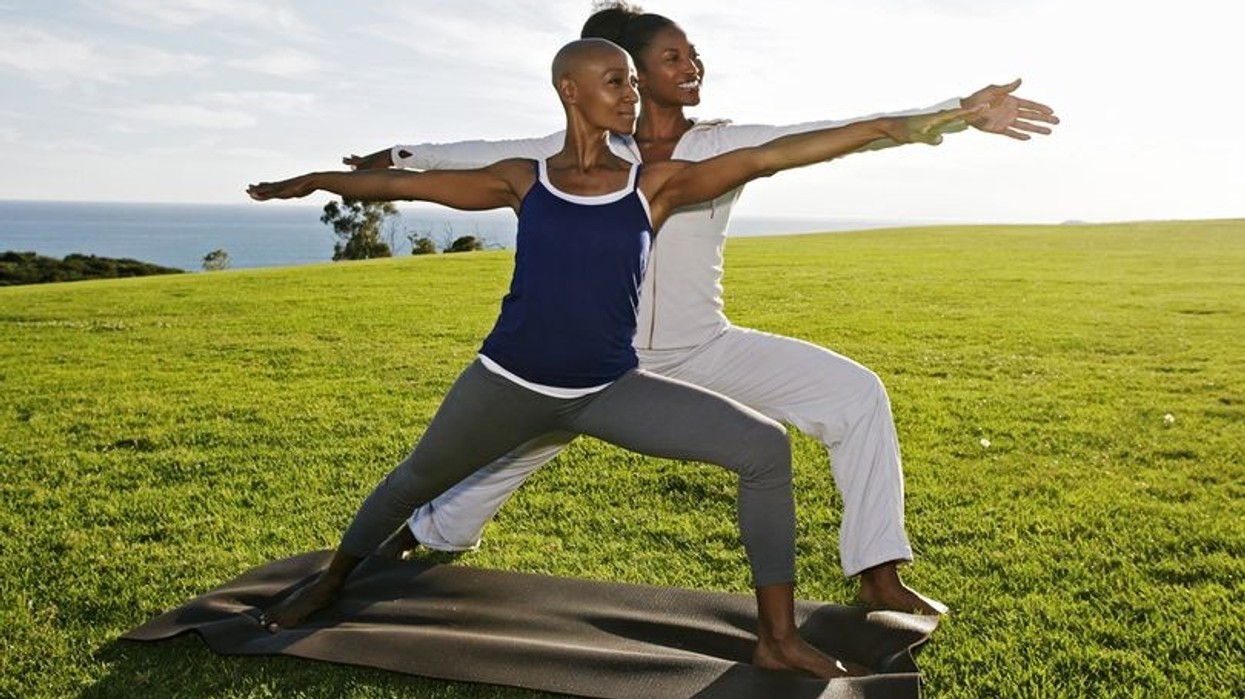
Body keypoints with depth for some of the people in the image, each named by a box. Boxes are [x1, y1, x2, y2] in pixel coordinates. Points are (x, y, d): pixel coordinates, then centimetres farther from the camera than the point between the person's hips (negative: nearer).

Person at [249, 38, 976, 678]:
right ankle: (330, 582, 48)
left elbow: (769, 155, -10)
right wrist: (316, 179, 19)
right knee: (417, 479, 17)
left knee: (766, 446, -12)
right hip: (510, 384, 0)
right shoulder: (524, 180, -2)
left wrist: (889, 126, -14)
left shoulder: (656, 184, -3)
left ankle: (778, 637, 0)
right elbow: (409, 181, 9)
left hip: (612, 390, 1)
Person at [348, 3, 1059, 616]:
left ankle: (879, 574, -2)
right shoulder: (594, 147, -5)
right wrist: (403, 155, 9)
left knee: (856, 393, -14)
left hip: (708, 350, 0)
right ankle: (431, 531, 46)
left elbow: (832, 134, -19)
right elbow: (494, 154, 4)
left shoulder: (725, 144, -9)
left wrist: (961, 110, -27)